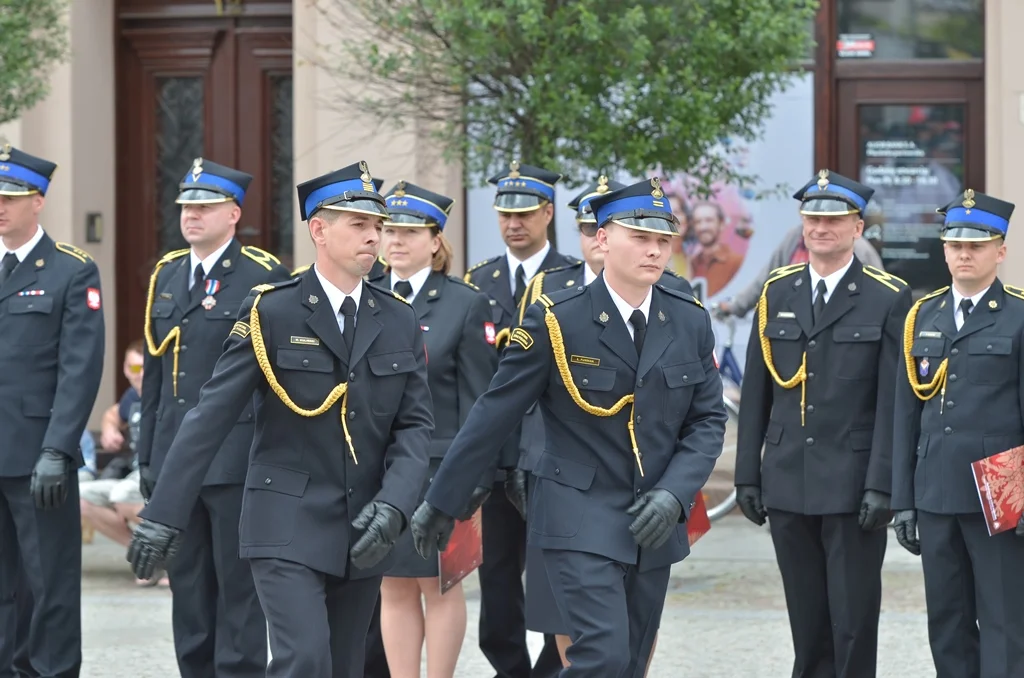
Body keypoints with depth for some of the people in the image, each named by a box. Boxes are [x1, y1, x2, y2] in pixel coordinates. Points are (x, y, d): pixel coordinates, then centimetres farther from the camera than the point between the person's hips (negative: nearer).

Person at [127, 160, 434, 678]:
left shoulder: (399, 322, 7)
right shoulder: (271, 312, -6)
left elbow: (416, 424, 5)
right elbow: (211, 415, -8)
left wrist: (394, 504, -13)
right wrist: (162, 515, -13)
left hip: (363, 532, 5)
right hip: (287, 526, -5)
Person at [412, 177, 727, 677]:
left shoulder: (690, 322, 3)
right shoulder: (557, 320, -8)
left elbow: (707, 421, 7)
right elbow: (494, 415, -4)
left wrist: (675, 494, -10)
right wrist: (441, 502, -1)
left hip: (653, 525, 5)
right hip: (580, 522, -5)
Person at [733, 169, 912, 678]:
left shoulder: (888, 299, -1)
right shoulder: (777, 294, 10)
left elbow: (894, 402, -6)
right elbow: (755, 393, 11)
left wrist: (882, 484, -12)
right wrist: (747, 475, 7)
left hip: (854, 486, -4)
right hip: (788, 485, 4)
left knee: (854, 620, -1)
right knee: (807, 622, 9)